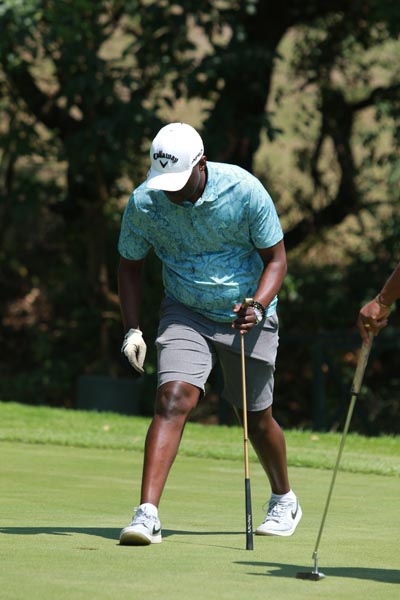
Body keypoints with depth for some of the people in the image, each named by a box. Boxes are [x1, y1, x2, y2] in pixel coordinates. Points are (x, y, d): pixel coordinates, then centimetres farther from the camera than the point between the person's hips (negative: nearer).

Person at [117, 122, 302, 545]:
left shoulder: (244, 190, -19)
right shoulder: (142, 203, -14)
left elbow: (276, 258, -9)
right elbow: (130, 263, 3)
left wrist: (258, 306, -25)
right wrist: (132, 329, -6)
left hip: (246, 317, -1)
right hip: (185, 315, 1)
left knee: (256, 419, 9)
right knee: (172, 400, -21)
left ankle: (284, 500, 36)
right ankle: (147, 514, -27)